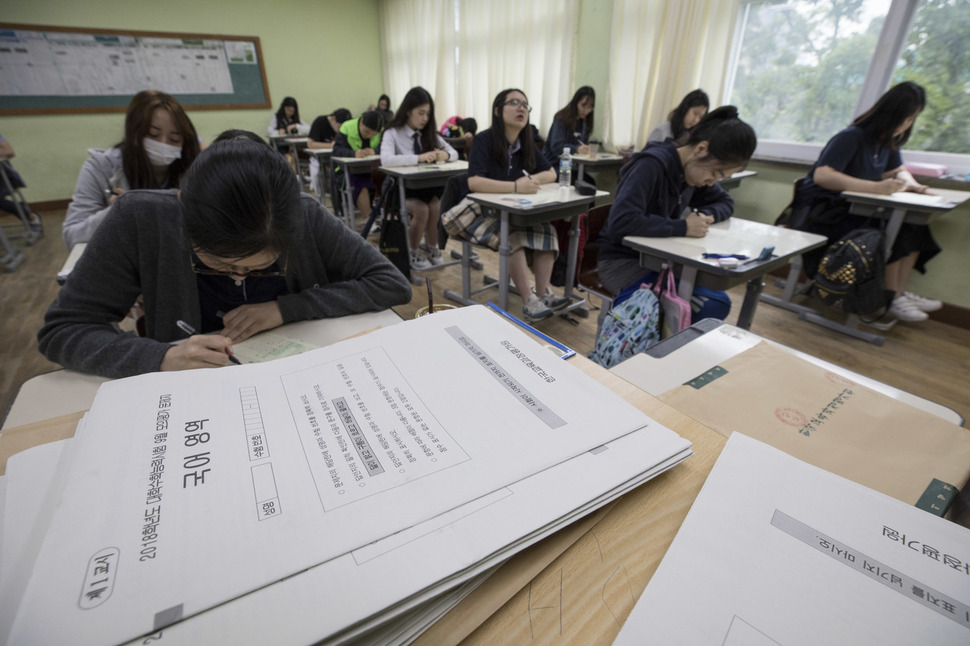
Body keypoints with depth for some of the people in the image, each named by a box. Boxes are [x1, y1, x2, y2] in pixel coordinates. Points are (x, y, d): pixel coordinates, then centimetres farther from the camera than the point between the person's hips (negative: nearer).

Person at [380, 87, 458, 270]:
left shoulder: (429, 133, 8)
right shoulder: (393, 133, -8)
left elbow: (454, 153, 7)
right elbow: (386, 159, -27)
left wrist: (445, 155, -18)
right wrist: (419, 157, -35)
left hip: (427, 185, 4)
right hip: (402, 188, -4)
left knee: (437, 207, -27)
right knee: (422, 210, -31)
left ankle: (432, 248, -3)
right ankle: (413, 254, -9)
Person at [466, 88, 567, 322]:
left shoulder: (526, 143, 5)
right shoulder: (484, 140, -13)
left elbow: (551, 173, 11)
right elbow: (474, 182, -27)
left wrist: (532, 179, -12)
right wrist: (516, 186, -33)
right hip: (483, 211, -6)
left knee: (547, 230, -19)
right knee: (513, 236, -33)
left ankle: (543, 293, -20)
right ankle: (529, 300, -29)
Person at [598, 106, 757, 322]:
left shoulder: (692, 167, 3)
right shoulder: (652, 165, -22)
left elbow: (725, 203, 15)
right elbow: (621, 221, -34)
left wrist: (706, 215, -9)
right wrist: (682, 227, -28)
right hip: (622, 260, -8)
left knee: (717, 304, -6)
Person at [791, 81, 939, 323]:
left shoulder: (888, 141, 10)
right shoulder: (852, 137, -16)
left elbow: (897, 170, 24)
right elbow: (822, 176, -30)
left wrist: (909, 182, -1)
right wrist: (876, 187, -34)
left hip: (854, 210, 9)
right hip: (823, 212, -8)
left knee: (913, 226, -9)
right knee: (892, 232, -24)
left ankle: (900, 292, 1)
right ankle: (892, 298, -7)